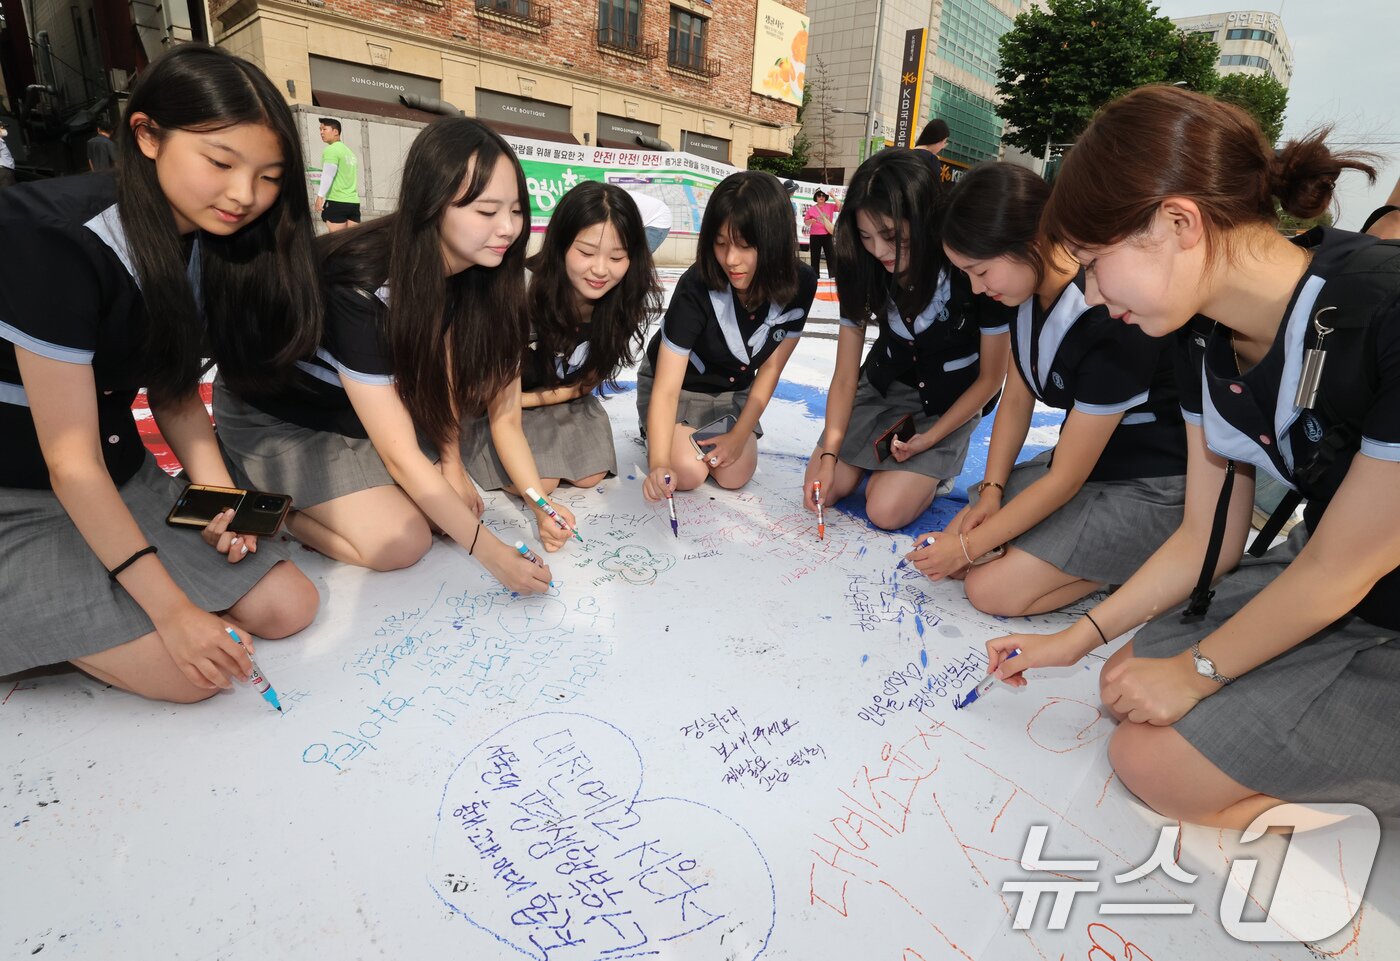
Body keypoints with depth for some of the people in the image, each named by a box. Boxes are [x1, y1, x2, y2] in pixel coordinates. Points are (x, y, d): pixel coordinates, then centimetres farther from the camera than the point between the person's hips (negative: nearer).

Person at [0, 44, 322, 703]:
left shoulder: (211, 243, -4)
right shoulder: (53, 240, -26)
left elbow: (175, 391, 4)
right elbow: (71, 461, -24)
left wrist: (218, 494, -14)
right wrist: (173, 609, -24)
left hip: (119, 480, 7)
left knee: (287, 608, -1)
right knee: (191, 671, -17)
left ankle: (69, 619, 15)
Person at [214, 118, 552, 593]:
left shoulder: (463, 269, -15)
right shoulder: (360, 287, -35)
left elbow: (441, 374, -1)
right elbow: (400, 455, -32)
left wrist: (452, 465, -11)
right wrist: (489, 551, -30)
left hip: (362, 407, 7)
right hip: (274, 417, -7)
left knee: (449, 504, -7)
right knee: (402, 542, -19)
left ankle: (307, 493, 12)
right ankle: (260, 499, 3)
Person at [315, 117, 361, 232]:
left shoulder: (331, 150, -5)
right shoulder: (349, 151, 18)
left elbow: (328, 175, -15)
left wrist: (320, 196, -17)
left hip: (336, 202, -7)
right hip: (353, 202, 7)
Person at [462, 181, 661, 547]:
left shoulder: (629, 299, -23)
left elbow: (586, 381, -7)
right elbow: (504, 417, -35)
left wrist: (526, 400, -18)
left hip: (562, 395, 4)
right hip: (500, 395, -3)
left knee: (590, 475, -13)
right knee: (540, 480, -19)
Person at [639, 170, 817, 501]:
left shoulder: (800, 284, -22)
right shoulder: (696, 288, -34)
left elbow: (770, 368, -10)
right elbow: (666, 389, -35)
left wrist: (739, 435, -13)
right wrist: (659, 463, -49)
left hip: (734, 390, 4)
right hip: (677, 385, -3)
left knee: (735, 475, -12)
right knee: (688, 473, -20)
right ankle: (655, 430, 12)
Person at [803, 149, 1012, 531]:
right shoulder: (863, 270, -16)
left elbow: (990, 378, -14)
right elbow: (845, 376, -12)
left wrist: (928, 439, -18)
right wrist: (828, 455, -22)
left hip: (951, 400, -3)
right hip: (885, 385, 4)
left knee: (886, 511, -16)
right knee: (824, 490, -7)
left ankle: (936, 466, 13)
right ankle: (883, 455, 20)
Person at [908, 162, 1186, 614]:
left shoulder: (1110, 318, -31)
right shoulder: (1029, 288, -6)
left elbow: (1066, 478, -24)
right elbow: (1017, 398, 6)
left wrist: (969, 547, -18)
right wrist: (991, 488, -6)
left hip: (1150, 489, -8)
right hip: (1081, 457, 8)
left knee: (993, 589, -17)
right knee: (952, 541, -3)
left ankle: (1143, 560, 2)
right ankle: (1119, 550, 9)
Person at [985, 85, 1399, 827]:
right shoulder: (1211, 336, -7)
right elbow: (1207, 537, 0)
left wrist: (1196, 669, -8)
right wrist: (1076, 640, 3)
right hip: (1318, 574, 7)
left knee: (1155, 762, -8)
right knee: (1128, 692, 8)